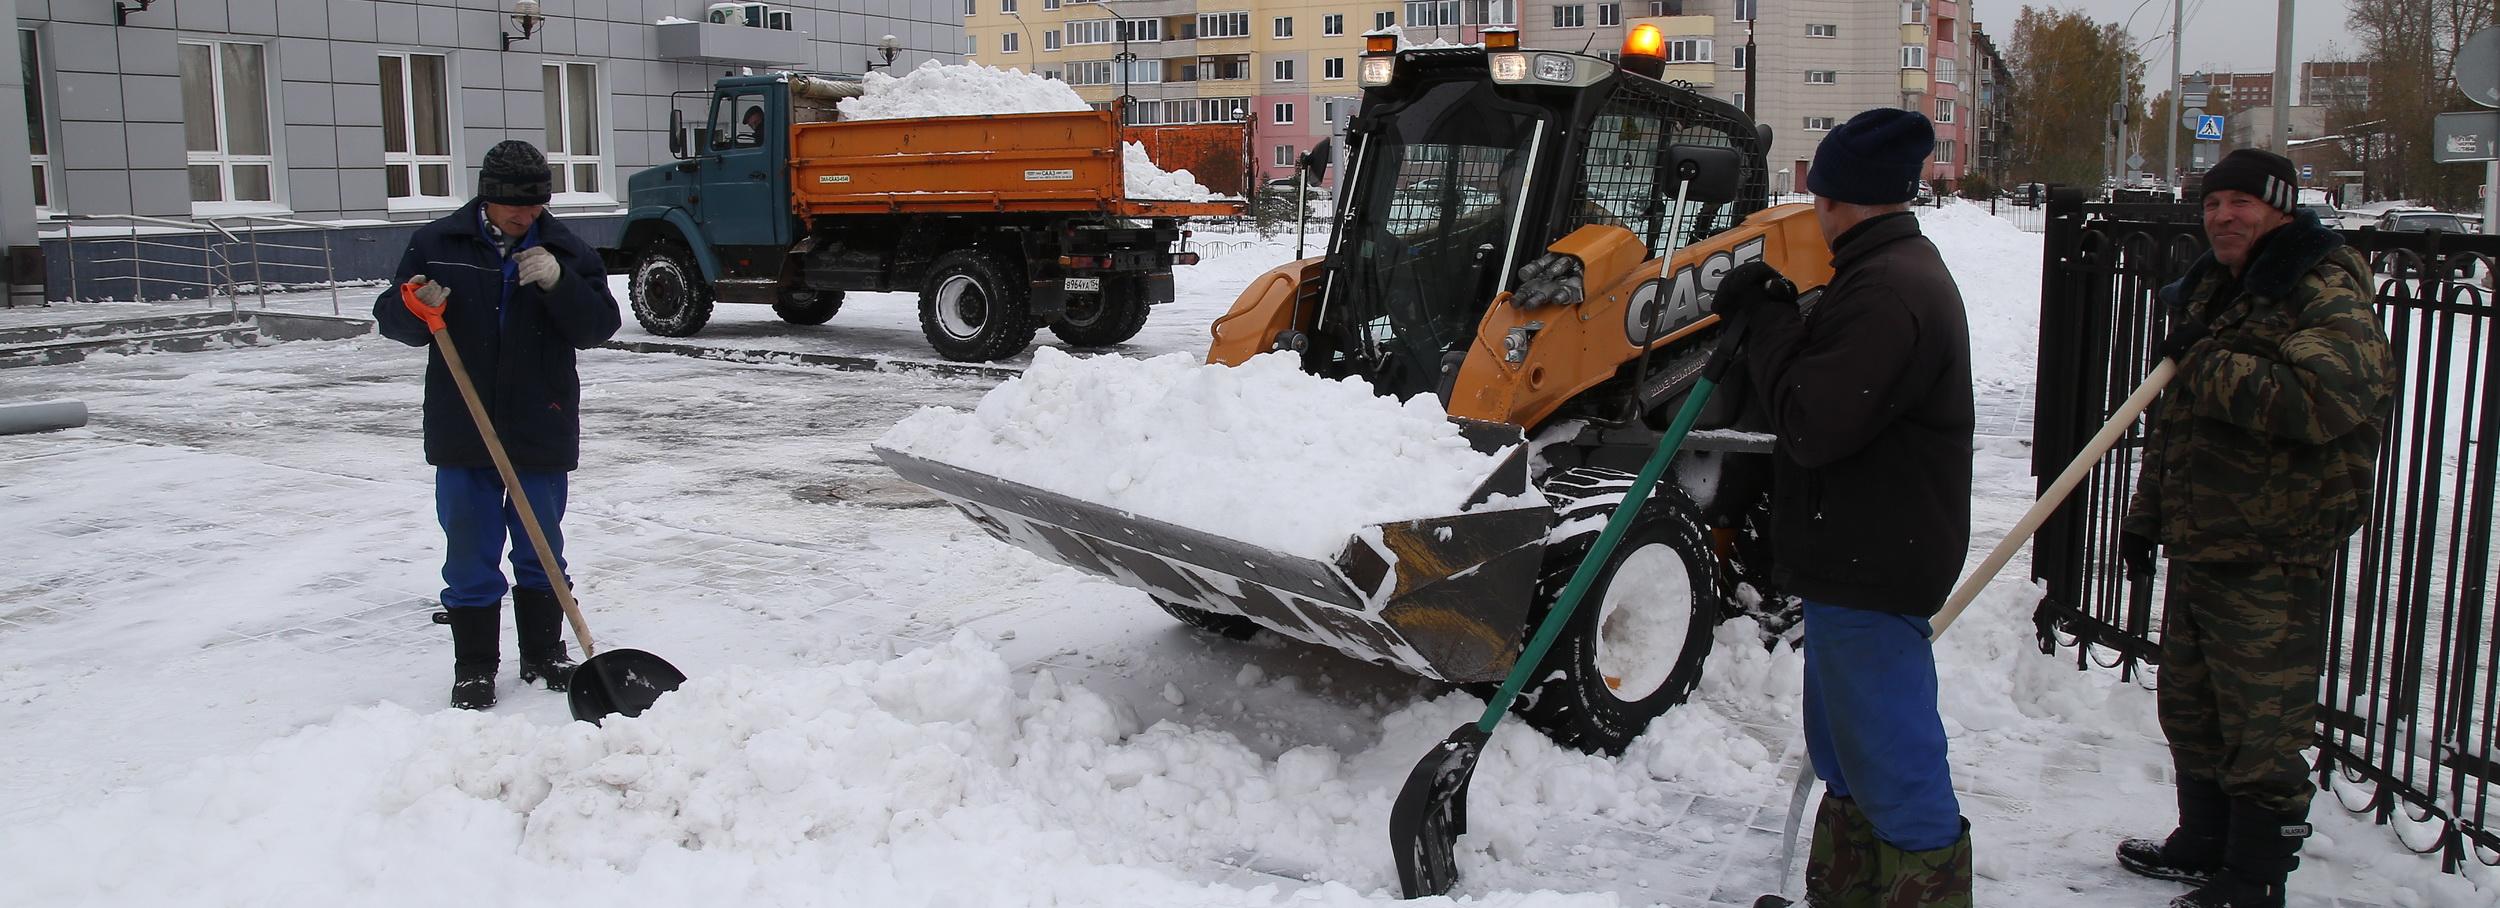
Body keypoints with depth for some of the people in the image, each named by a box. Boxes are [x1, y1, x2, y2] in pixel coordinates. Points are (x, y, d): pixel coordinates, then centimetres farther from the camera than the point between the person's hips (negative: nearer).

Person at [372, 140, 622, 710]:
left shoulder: (564, 251, 2)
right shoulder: (437, 244, 1)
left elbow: (599, 326, -6)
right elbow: (390, 318, 5)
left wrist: (558, 283, -22)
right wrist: (416, 311, -18)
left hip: (542, 430, 0)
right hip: (462, 431, 0)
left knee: (542, 552, 12)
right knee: (469, 553, 4)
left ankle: (544, 655, 27)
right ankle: (474, 668, 15)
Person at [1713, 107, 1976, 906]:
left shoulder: (1889, 292, -23)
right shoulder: (1901, 271, 13)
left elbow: (1812, 425, -26)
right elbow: (1835, 386, 16)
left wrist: (1769, 322, -13)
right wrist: (1770, 320, 1)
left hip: (1871, 573, -12)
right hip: (1857, 563, 12)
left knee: (1896, 771, -1)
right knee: (1847, 758, 23)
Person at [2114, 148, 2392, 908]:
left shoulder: (2328, 296, -13)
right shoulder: (2212, 290, 15)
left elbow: (2316, 398, -32)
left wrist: (2206, 364, -21)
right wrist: (2145, 515, 21)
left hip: (2272, 559, -9)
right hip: (2195, 545, 9)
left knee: (2262, 731, 1)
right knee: (2191, 711, 20)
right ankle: (2205, 845, 37)